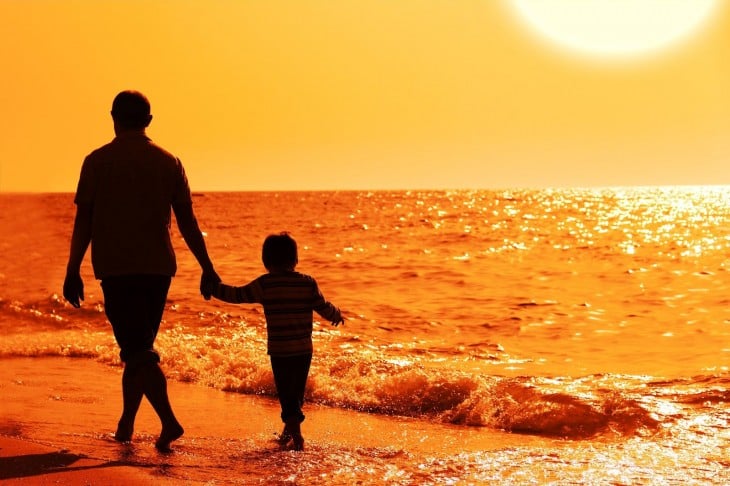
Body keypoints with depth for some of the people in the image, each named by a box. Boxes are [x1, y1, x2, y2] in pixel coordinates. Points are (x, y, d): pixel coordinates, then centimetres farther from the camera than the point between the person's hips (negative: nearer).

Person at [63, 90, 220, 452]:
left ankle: (169, 421, -21)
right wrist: (207, 269, 9)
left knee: (137, 351, -5)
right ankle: (126, 424, 23)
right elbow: (187, 222, 5)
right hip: (158, 267, 4)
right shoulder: (169, 163, 6)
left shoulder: (99, 161, -2)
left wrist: (73, 271, 1)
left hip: (117, 268, -4)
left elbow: (83, 221, -4)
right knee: (139, 347, 17)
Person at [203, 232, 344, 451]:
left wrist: (213, 287, 13)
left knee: (286, 394, 0)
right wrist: (337, 315, 28)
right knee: (296, 393, 18)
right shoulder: (308, 283, 1)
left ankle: (296, 435, -12)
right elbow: (324, 308, 6)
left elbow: (237, 295, -1)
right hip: (304, 350, 4)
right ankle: (288, 432, 33)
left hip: (279, 351, -3)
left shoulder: (265, 284, -6)